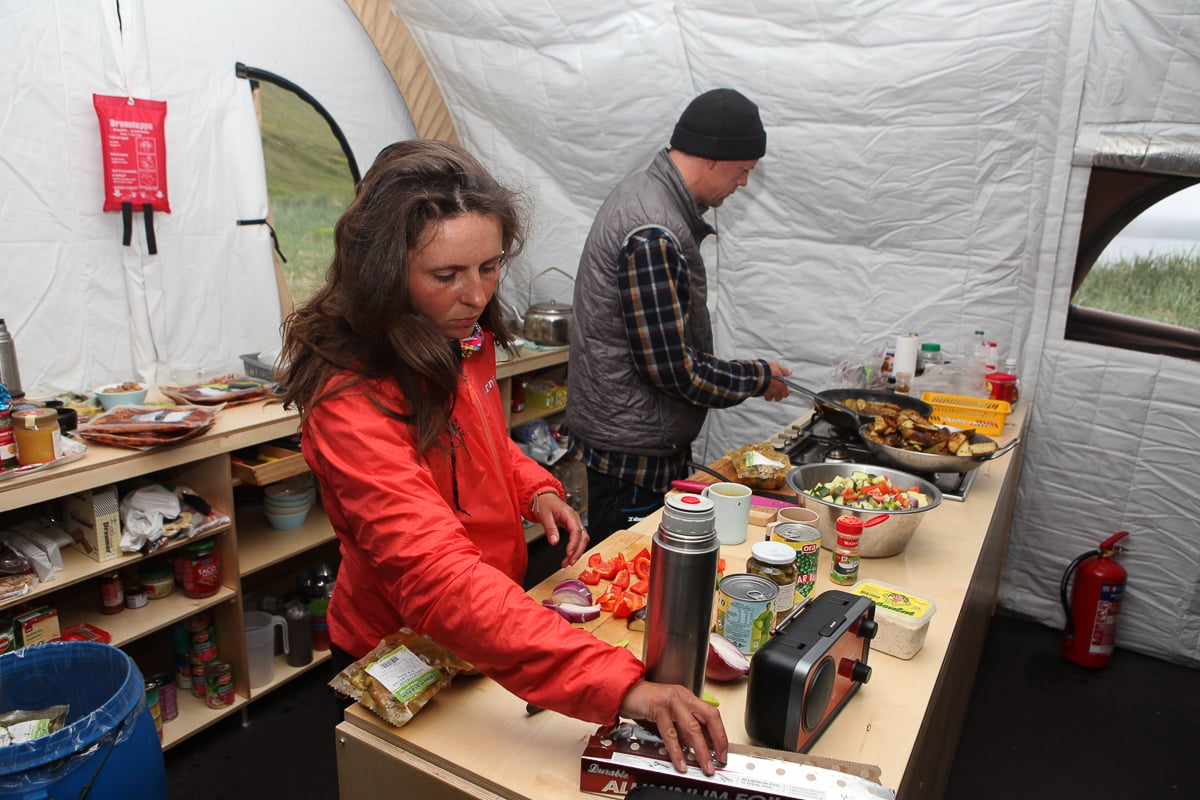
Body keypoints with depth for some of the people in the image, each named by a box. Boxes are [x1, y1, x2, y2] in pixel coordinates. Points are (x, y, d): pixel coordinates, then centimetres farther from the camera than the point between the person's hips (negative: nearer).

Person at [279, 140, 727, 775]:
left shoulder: (464, 340, -8)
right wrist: (618, 684, -51)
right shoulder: (352, 405, -34)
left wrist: (536, 489, -8)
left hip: (490, 634, 7)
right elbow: (441, 577, -44)